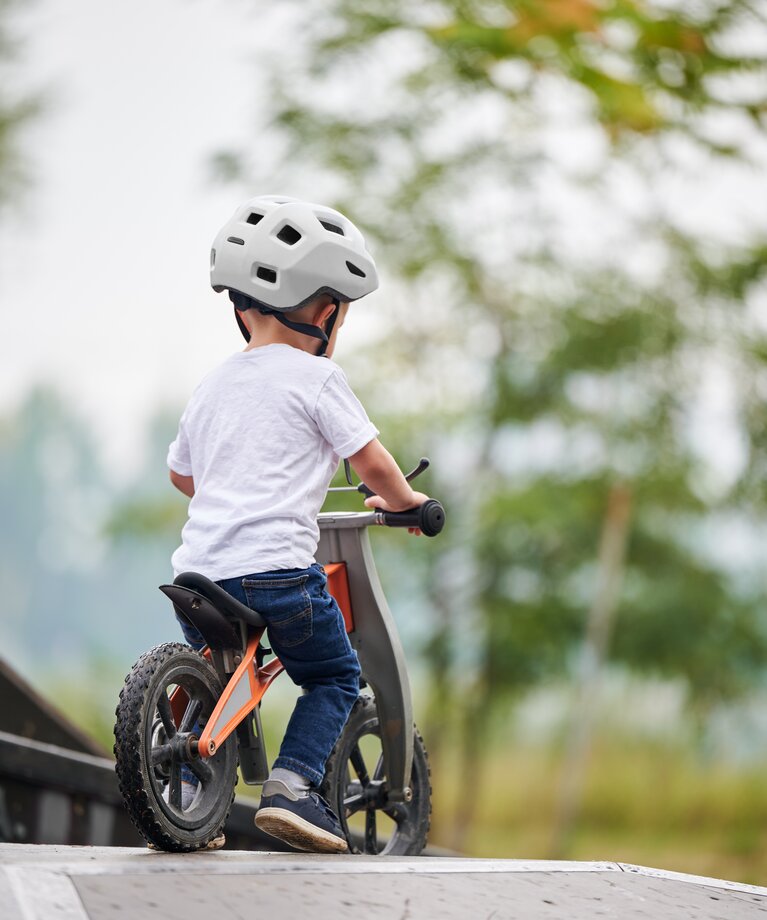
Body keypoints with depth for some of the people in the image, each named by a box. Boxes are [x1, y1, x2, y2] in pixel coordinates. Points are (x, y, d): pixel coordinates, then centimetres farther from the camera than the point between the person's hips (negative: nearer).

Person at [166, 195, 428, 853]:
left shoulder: (214, 385, 19)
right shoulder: (314, 378, -1)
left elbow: (181, 473, 30)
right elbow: (373, 463, -2)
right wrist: (405, 500, 18)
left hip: (199, 566, 6)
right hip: (277, 566, -6)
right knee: (335, 676, 12)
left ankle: (186, 788, 13)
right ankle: (292, 783, -5)